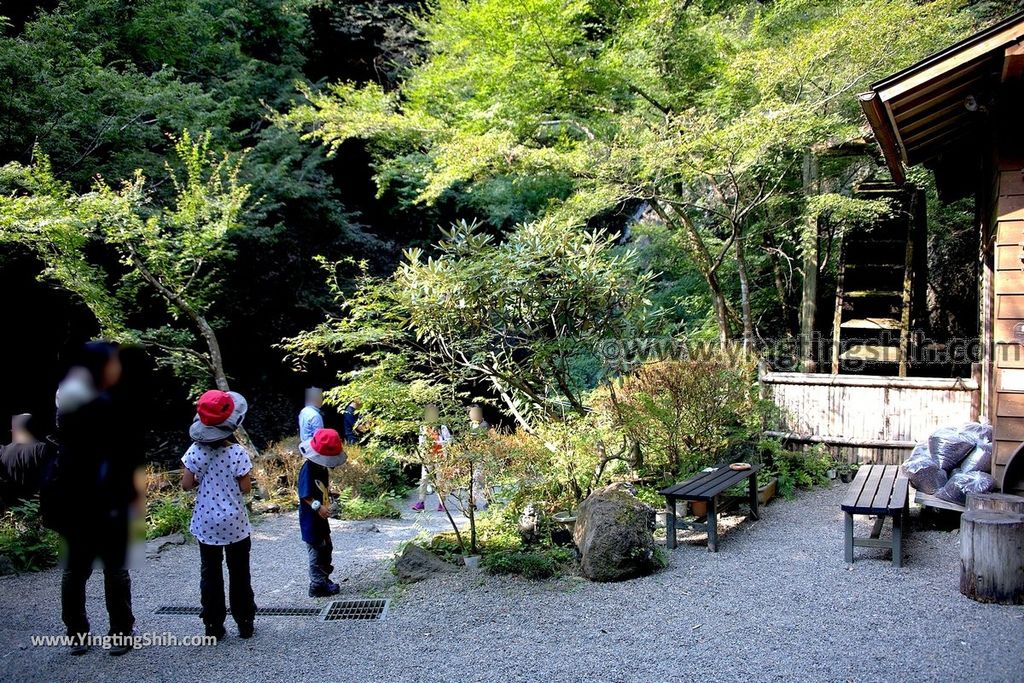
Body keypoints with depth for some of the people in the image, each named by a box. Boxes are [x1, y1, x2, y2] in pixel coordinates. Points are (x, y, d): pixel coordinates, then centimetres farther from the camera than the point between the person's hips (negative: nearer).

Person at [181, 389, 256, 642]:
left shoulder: (196, 451, -9)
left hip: (206, 523, 2)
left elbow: (186, 484, -5)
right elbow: (245, 488, -12)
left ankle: (213, 626, 18)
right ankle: (245, 623, 19)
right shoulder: (237, 453, -17)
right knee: (239, 574, 12)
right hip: (235, 524, -2)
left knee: (210, 574, 13)